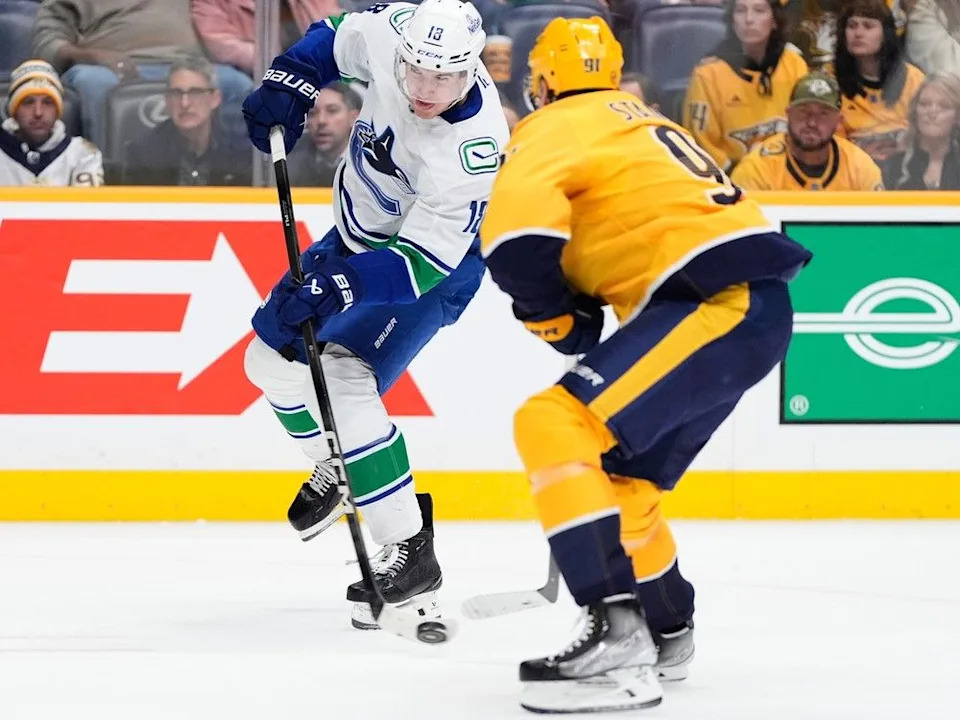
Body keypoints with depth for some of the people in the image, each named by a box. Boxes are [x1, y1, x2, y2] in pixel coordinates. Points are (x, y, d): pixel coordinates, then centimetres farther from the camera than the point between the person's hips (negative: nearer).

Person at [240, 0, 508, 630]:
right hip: (360, 235, 8)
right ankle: (338, 468, 43)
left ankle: (412, 554, -20)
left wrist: (340, 285, -48)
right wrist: (289, 83, -11)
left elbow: (422, 262, -37)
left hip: (432, 267, -8)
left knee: (341, 382, -25)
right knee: (274, 357, 15)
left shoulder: (473, 149, -37)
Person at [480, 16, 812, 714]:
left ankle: (618, 637, -29)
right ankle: (666, 629, 39)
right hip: (749, 306, 10)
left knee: (555, 426, -19)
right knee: (619, 475, 22)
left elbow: (516, 234, -17)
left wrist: (554, 314, -1)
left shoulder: (556, 127, -1)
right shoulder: (636, 120, 28)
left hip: (718, 301, -10)